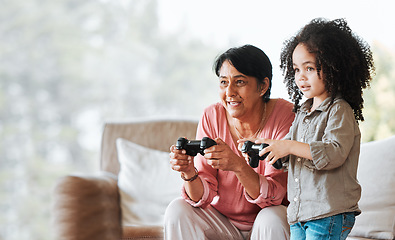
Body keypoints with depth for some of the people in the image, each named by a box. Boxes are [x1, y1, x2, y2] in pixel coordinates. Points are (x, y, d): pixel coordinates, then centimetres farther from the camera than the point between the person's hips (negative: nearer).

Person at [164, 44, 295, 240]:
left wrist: (238, 165, -40)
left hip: (266, 223, -2)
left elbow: (274, 196, -23)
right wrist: (189, 174, -34)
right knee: (177, 210, -21)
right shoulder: (212, 117, -10)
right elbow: (204, 196, -12)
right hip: (221, 220, 3)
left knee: (272, 220, -33)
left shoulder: (284, 115, -18)